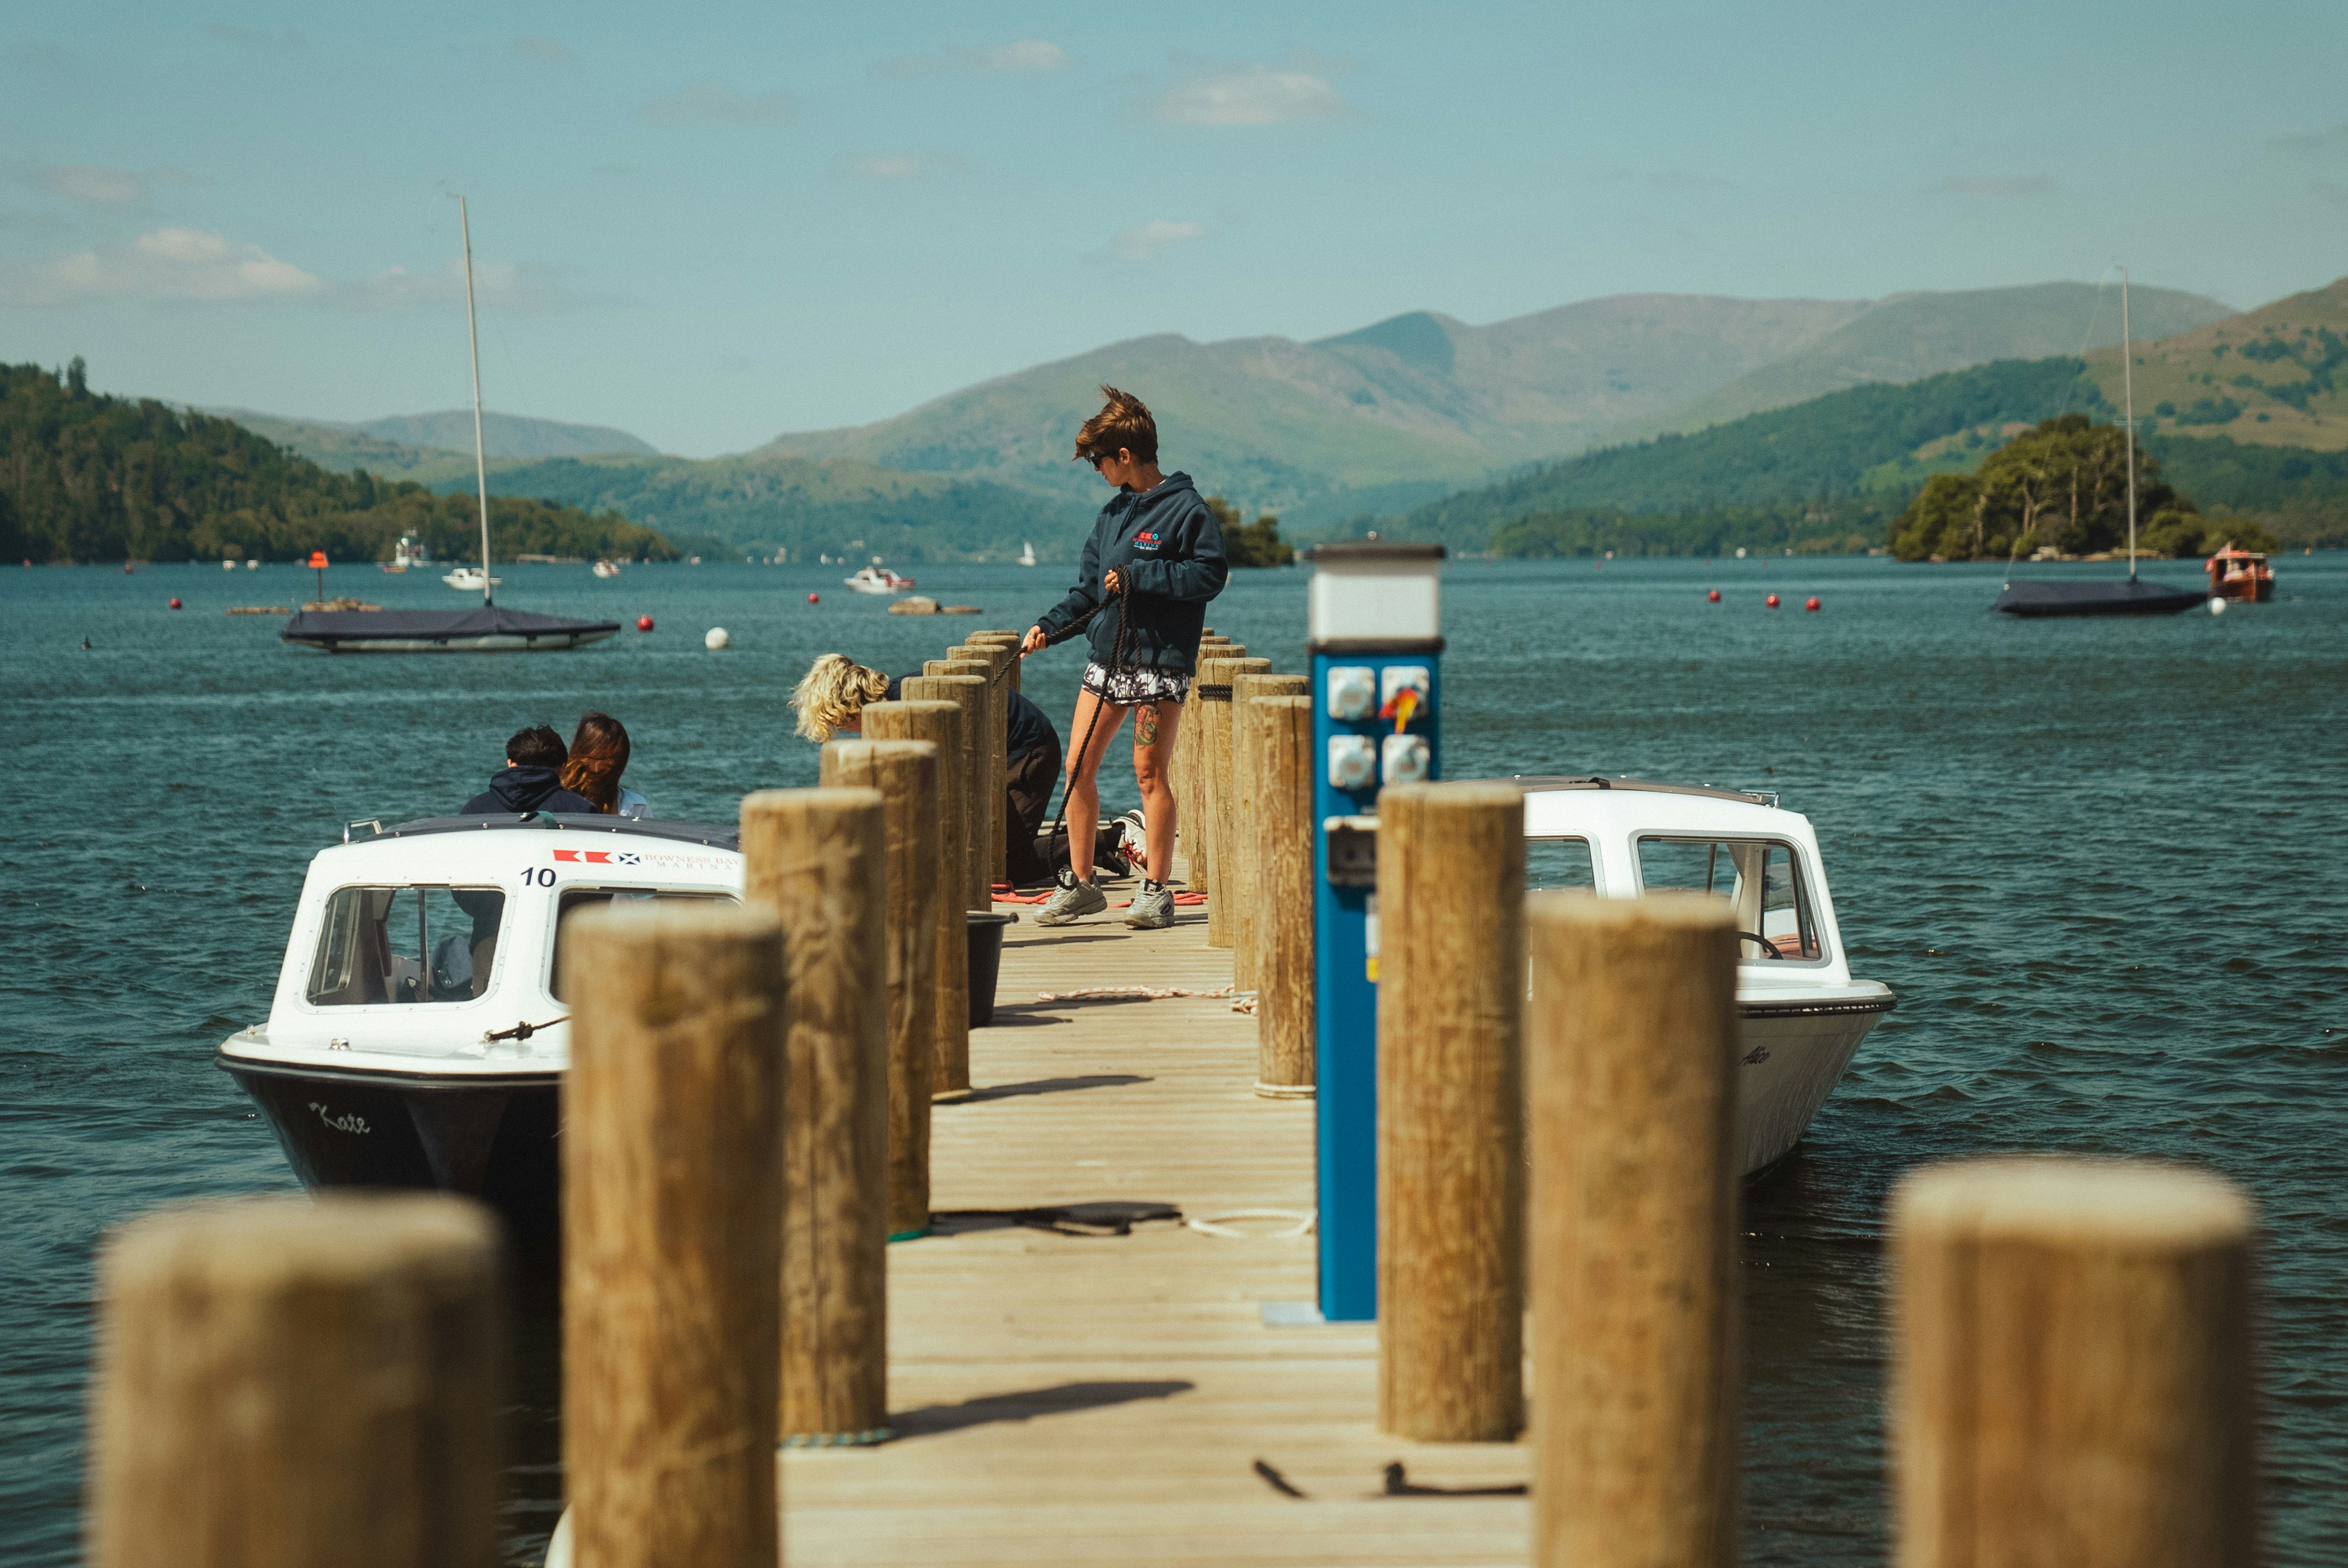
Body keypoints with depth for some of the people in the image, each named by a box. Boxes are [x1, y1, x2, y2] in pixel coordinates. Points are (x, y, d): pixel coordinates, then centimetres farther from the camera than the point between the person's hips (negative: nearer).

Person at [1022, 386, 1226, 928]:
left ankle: (1156, 890, 3)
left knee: (1149, 773, -4)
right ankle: (1080, 885, 12)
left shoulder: (1185, 509, -7)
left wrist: (1138, 575, -15)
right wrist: (1049, 626, 4)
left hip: (1161, 660, -7)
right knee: (1078, 767, 3)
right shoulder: (1113, 513, 16)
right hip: (1107, 658, 7)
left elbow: (1211, 574, -15)